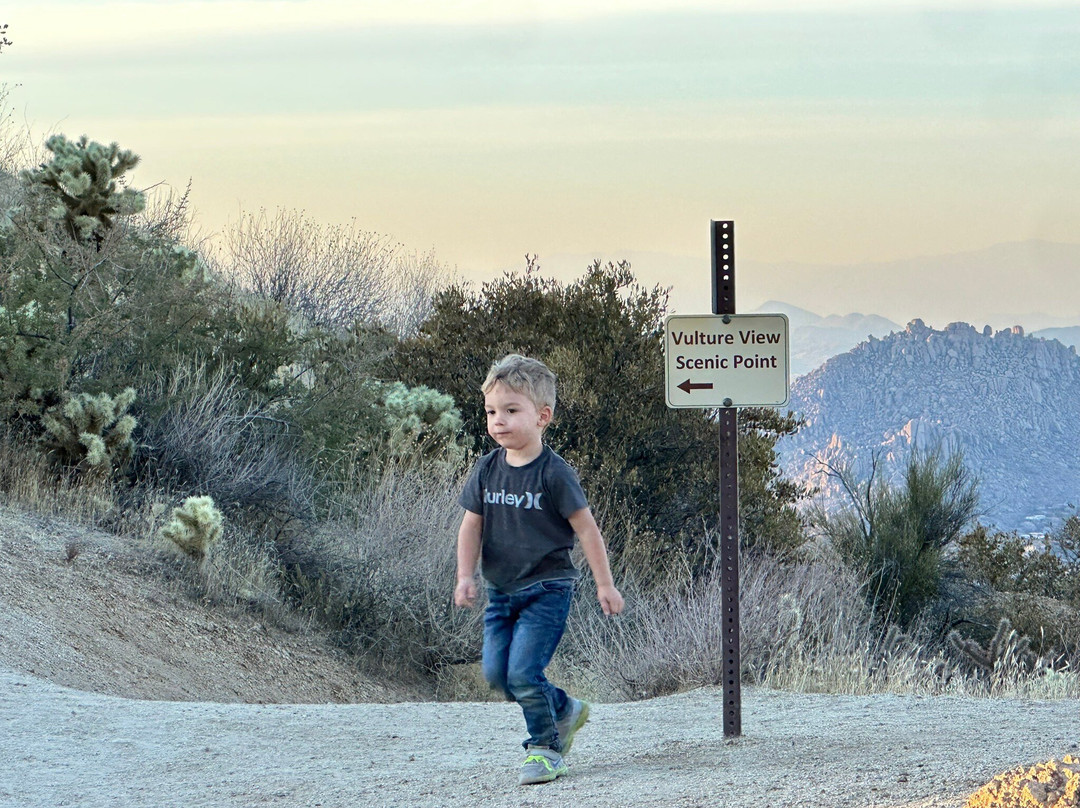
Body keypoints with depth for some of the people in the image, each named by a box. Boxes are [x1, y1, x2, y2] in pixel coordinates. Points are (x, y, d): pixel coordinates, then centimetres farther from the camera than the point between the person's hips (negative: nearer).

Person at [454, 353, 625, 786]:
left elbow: (585, 528, -8)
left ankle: (546, 746, 4)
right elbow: (472, 526, 8)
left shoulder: (553, 473, -12)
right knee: (496, 672, 4)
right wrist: (466, 576, -6)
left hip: (546, 590, -6)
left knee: (523, 670, -14)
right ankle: (564, 709, 26)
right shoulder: (486, 470, 3)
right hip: (501, 591, 6)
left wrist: (605, 584, -7)